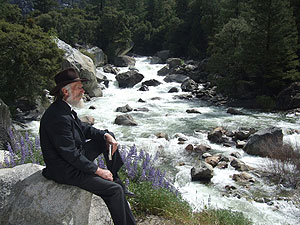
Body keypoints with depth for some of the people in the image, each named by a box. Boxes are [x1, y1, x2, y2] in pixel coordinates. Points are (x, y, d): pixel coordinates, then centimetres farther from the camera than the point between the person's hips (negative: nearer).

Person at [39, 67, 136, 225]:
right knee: (115, 190, -16)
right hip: (67, 171, -10)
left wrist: (106, 135, 0)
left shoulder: (66, 109, 2)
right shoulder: (58, 117, -29)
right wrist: (98, 171, -18)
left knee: (108, 137, 16)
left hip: (76, 156, 10)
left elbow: (83, 128, 16)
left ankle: (116, 181, 21)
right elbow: (71, 155, -28)